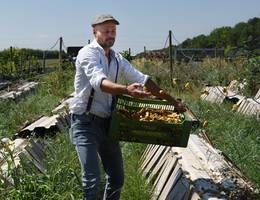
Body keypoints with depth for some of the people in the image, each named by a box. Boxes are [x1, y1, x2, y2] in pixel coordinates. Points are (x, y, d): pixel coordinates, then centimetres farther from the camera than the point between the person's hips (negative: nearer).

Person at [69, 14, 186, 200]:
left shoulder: (117, 59, 11)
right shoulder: (88, 53, -12)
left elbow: (142, 79, 10)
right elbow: (98, 81, -29)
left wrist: (173, 101, 6)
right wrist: (127, 90, -47)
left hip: (107, 122, 7)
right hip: (86, 123, -7)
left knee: (117, 179, 11)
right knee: (92, 181, -13)